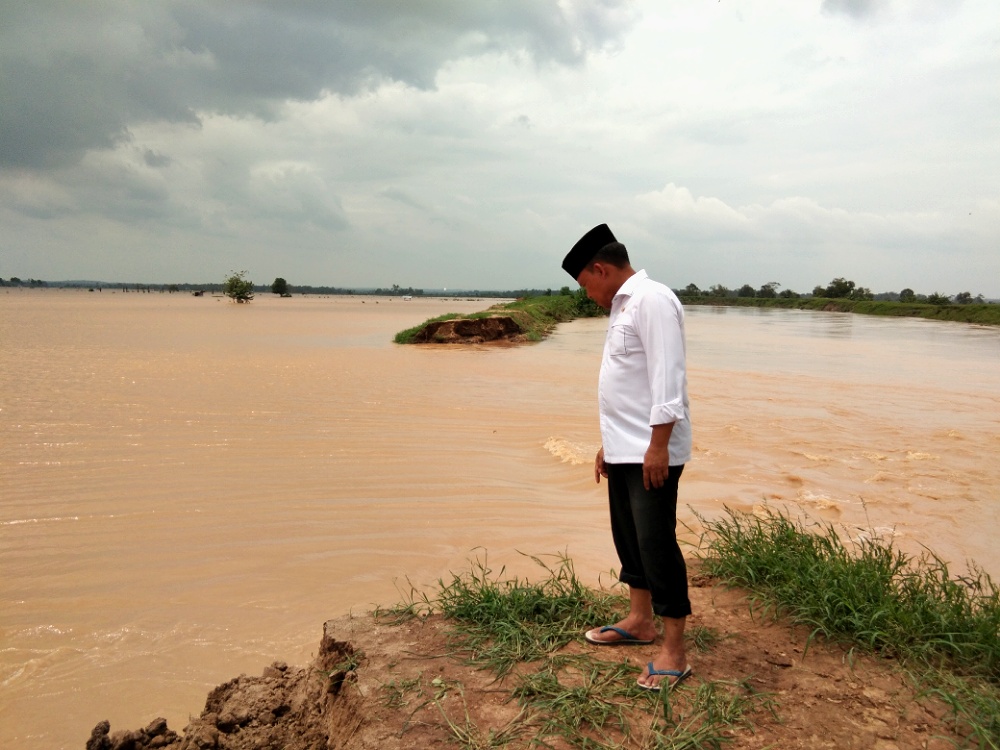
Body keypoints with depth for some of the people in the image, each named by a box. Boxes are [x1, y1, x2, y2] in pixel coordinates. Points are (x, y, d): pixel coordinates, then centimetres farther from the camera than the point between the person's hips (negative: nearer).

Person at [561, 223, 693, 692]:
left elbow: (666, 378, -21)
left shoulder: (652, 301, -14)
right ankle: (640, 621, 33)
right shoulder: (623, 306, 18)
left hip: (652, 452, -10)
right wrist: (609, 443, 22)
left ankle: (673, 652, 3)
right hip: (624, 450, 10)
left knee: (656, 545, -6)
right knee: (628, 535, 18)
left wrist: (658, 445, -24)